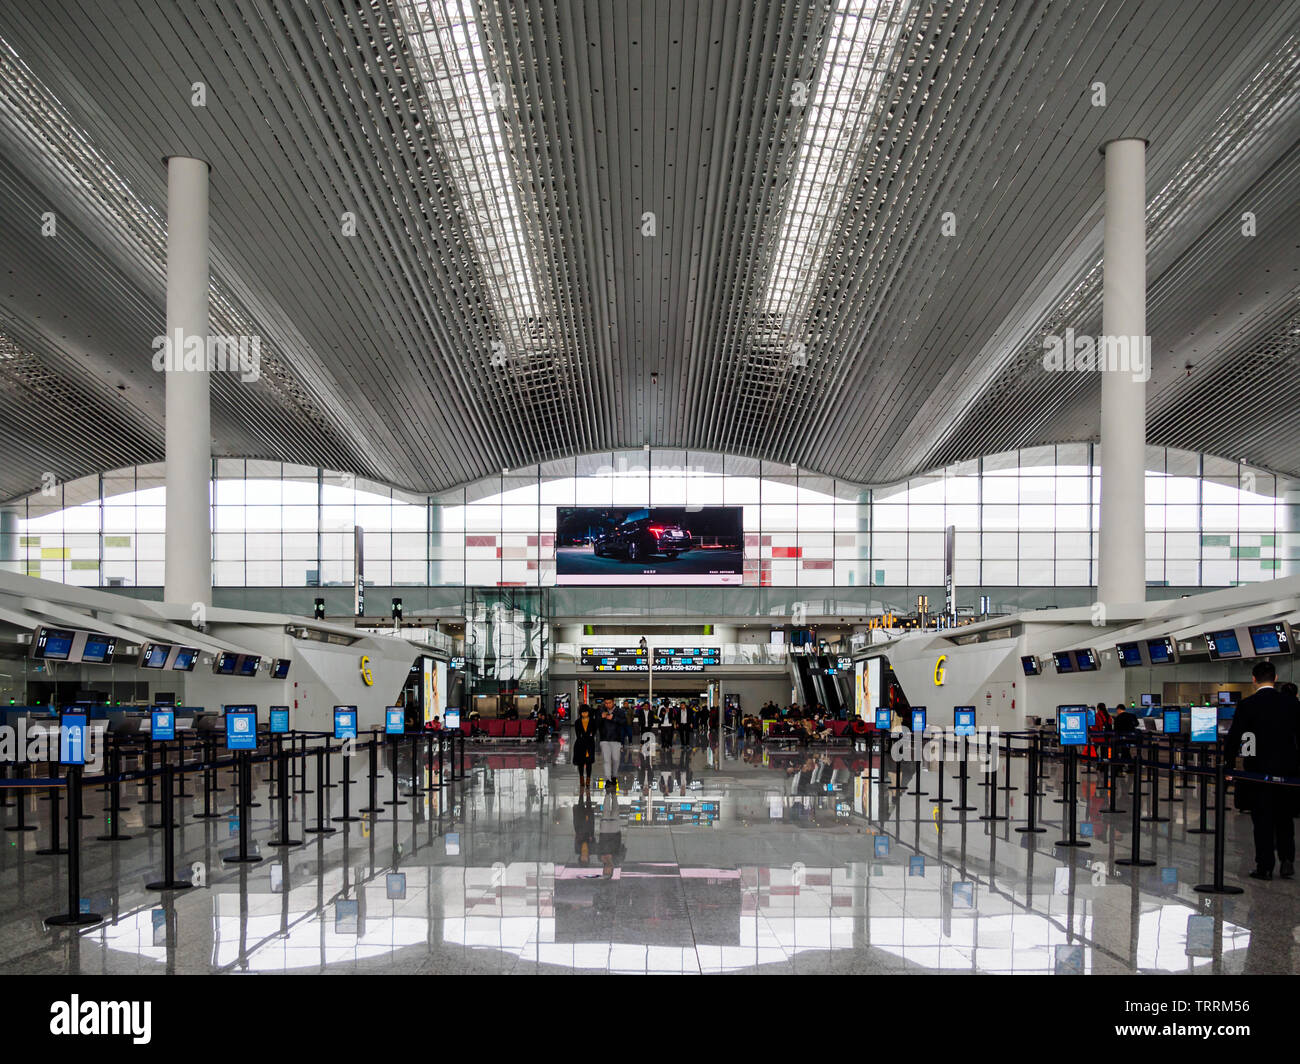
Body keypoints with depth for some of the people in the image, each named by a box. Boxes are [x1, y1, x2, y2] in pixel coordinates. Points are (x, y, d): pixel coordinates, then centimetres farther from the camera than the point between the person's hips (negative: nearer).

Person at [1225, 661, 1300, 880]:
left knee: (1262, 820, 4)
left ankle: (1265, 867, 5)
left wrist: (1228, 766, 0)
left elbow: (1233, 737, -9)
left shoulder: (1248, 704, -9)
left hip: (1259, 767, -3)